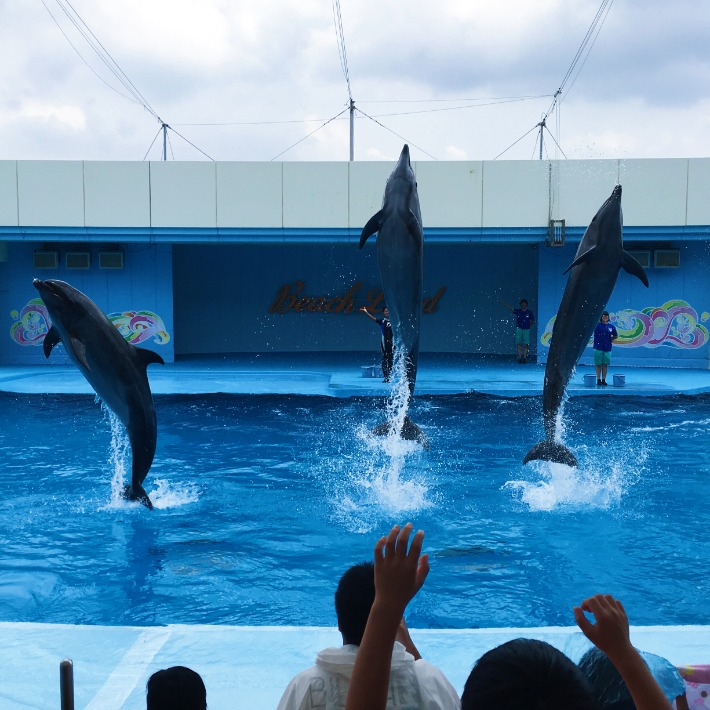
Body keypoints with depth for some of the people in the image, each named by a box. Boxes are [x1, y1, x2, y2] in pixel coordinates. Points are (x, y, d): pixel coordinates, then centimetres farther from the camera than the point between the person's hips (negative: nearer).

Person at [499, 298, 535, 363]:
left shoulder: (529, 313, 5)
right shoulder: (517, 311, 5)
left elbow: (532, 320, 17)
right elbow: (509, 308, -1)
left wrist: (530, 325, 0)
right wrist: (502, 302, -10)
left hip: (526, 329, 0)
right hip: (519, 329, 0)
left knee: (526, 344, -3)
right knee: (519, 344, -4)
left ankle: (524, 358, 3)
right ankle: (520, 358, 0)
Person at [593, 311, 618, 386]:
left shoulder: (611, 327, 8)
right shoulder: (597, 325, 0)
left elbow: (616, 336, 20)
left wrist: (611, 339, 7)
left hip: (607, 349, 3)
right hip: (598, 348, -3)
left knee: (605, 365, 6)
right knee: (598, 365, 2)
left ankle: (603, 380, 12)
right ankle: (598, 380, 8)